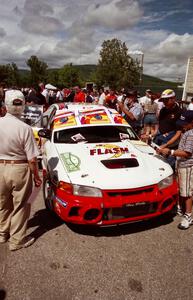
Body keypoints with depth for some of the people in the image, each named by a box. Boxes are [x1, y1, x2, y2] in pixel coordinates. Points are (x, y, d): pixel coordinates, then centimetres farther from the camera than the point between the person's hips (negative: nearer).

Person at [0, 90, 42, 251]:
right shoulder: (24, 128, -20)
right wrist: (36, 177, -3)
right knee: (19, 206, 14)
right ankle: (17, 240, 28)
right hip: (19, 170, -4)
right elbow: (32, 159, -17)